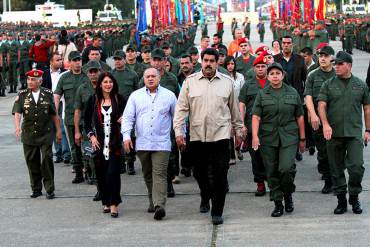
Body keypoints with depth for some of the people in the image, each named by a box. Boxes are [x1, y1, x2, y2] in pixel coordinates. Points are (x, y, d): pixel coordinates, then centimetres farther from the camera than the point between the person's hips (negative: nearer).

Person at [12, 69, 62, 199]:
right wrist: (17, 126, -26)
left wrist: (58, 130, 9)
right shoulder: (22, 95, 2)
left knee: (47, 159, -9)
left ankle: (49, 189, 1)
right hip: (29, 135, 2)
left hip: (45, 134, -1)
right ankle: (36, 189, 20)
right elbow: (17, 112, -8)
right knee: (32, 162, 7)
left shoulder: (47, 94, 3)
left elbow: (54, 114, 9)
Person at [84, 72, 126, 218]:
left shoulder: (119, 99, 3)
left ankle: (113, 204, -6)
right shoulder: (93, 100, 5)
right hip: (99, 143, 2)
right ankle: (105, 202, 19)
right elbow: (87, 120, 11)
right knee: (101, 173, 5)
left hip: (115, 142, -2)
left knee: (113, 172, -10)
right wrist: (91, 136, 1)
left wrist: (123, 120, -8)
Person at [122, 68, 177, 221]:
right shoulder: (135, 96, 8)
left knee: (160, 174, -13)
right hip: (142, 143, 3)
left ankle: (159, 205, -21)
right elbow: (128, 117, 5)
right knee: (148, 175, 12)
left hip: (161, 143, -3)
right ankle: (153, 201, 26)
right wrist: (126, 136, -7)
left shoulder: (169, 96, 6)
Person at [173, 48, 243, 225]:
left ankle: (217, 212, 4)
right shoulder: (190, 81, 3)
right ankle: (205, 198, 42)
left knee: (219, 176, -5)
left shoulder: (227, 82, 6)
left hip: (220, 135, -1)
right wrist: (178, 131, -6)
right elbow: (181, 108, 2)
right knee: (200, 172, 13)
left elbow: (234, 109, 13)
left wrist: (238, 131, 15)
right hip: (197, 136, 1)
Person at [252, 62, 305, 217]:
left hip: (289, 137, -1)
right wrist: (255, 135, -16)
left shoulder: (292, 93, 7)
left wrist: (302, 139, 11)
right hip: (268, 139, 1)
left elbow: (299, 117, 11)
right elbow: (256, 117, -2)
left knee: (286, 168, -15)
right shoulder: (262, 94, 5)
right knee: (272, 172, 3)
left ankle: (288, 195, 12)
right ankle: (278, 203, 14)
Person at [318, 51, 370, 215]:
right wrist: (325, 124, -20)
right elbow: (321, 106, -3)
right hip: (334, 134, 1)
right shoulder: (328, 85, 5)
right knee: (336, 169, 5)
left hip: (355, 134, -1)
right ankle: (341, 200, 17)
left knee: (357, 167, -11)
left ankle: (354, 198, 9)